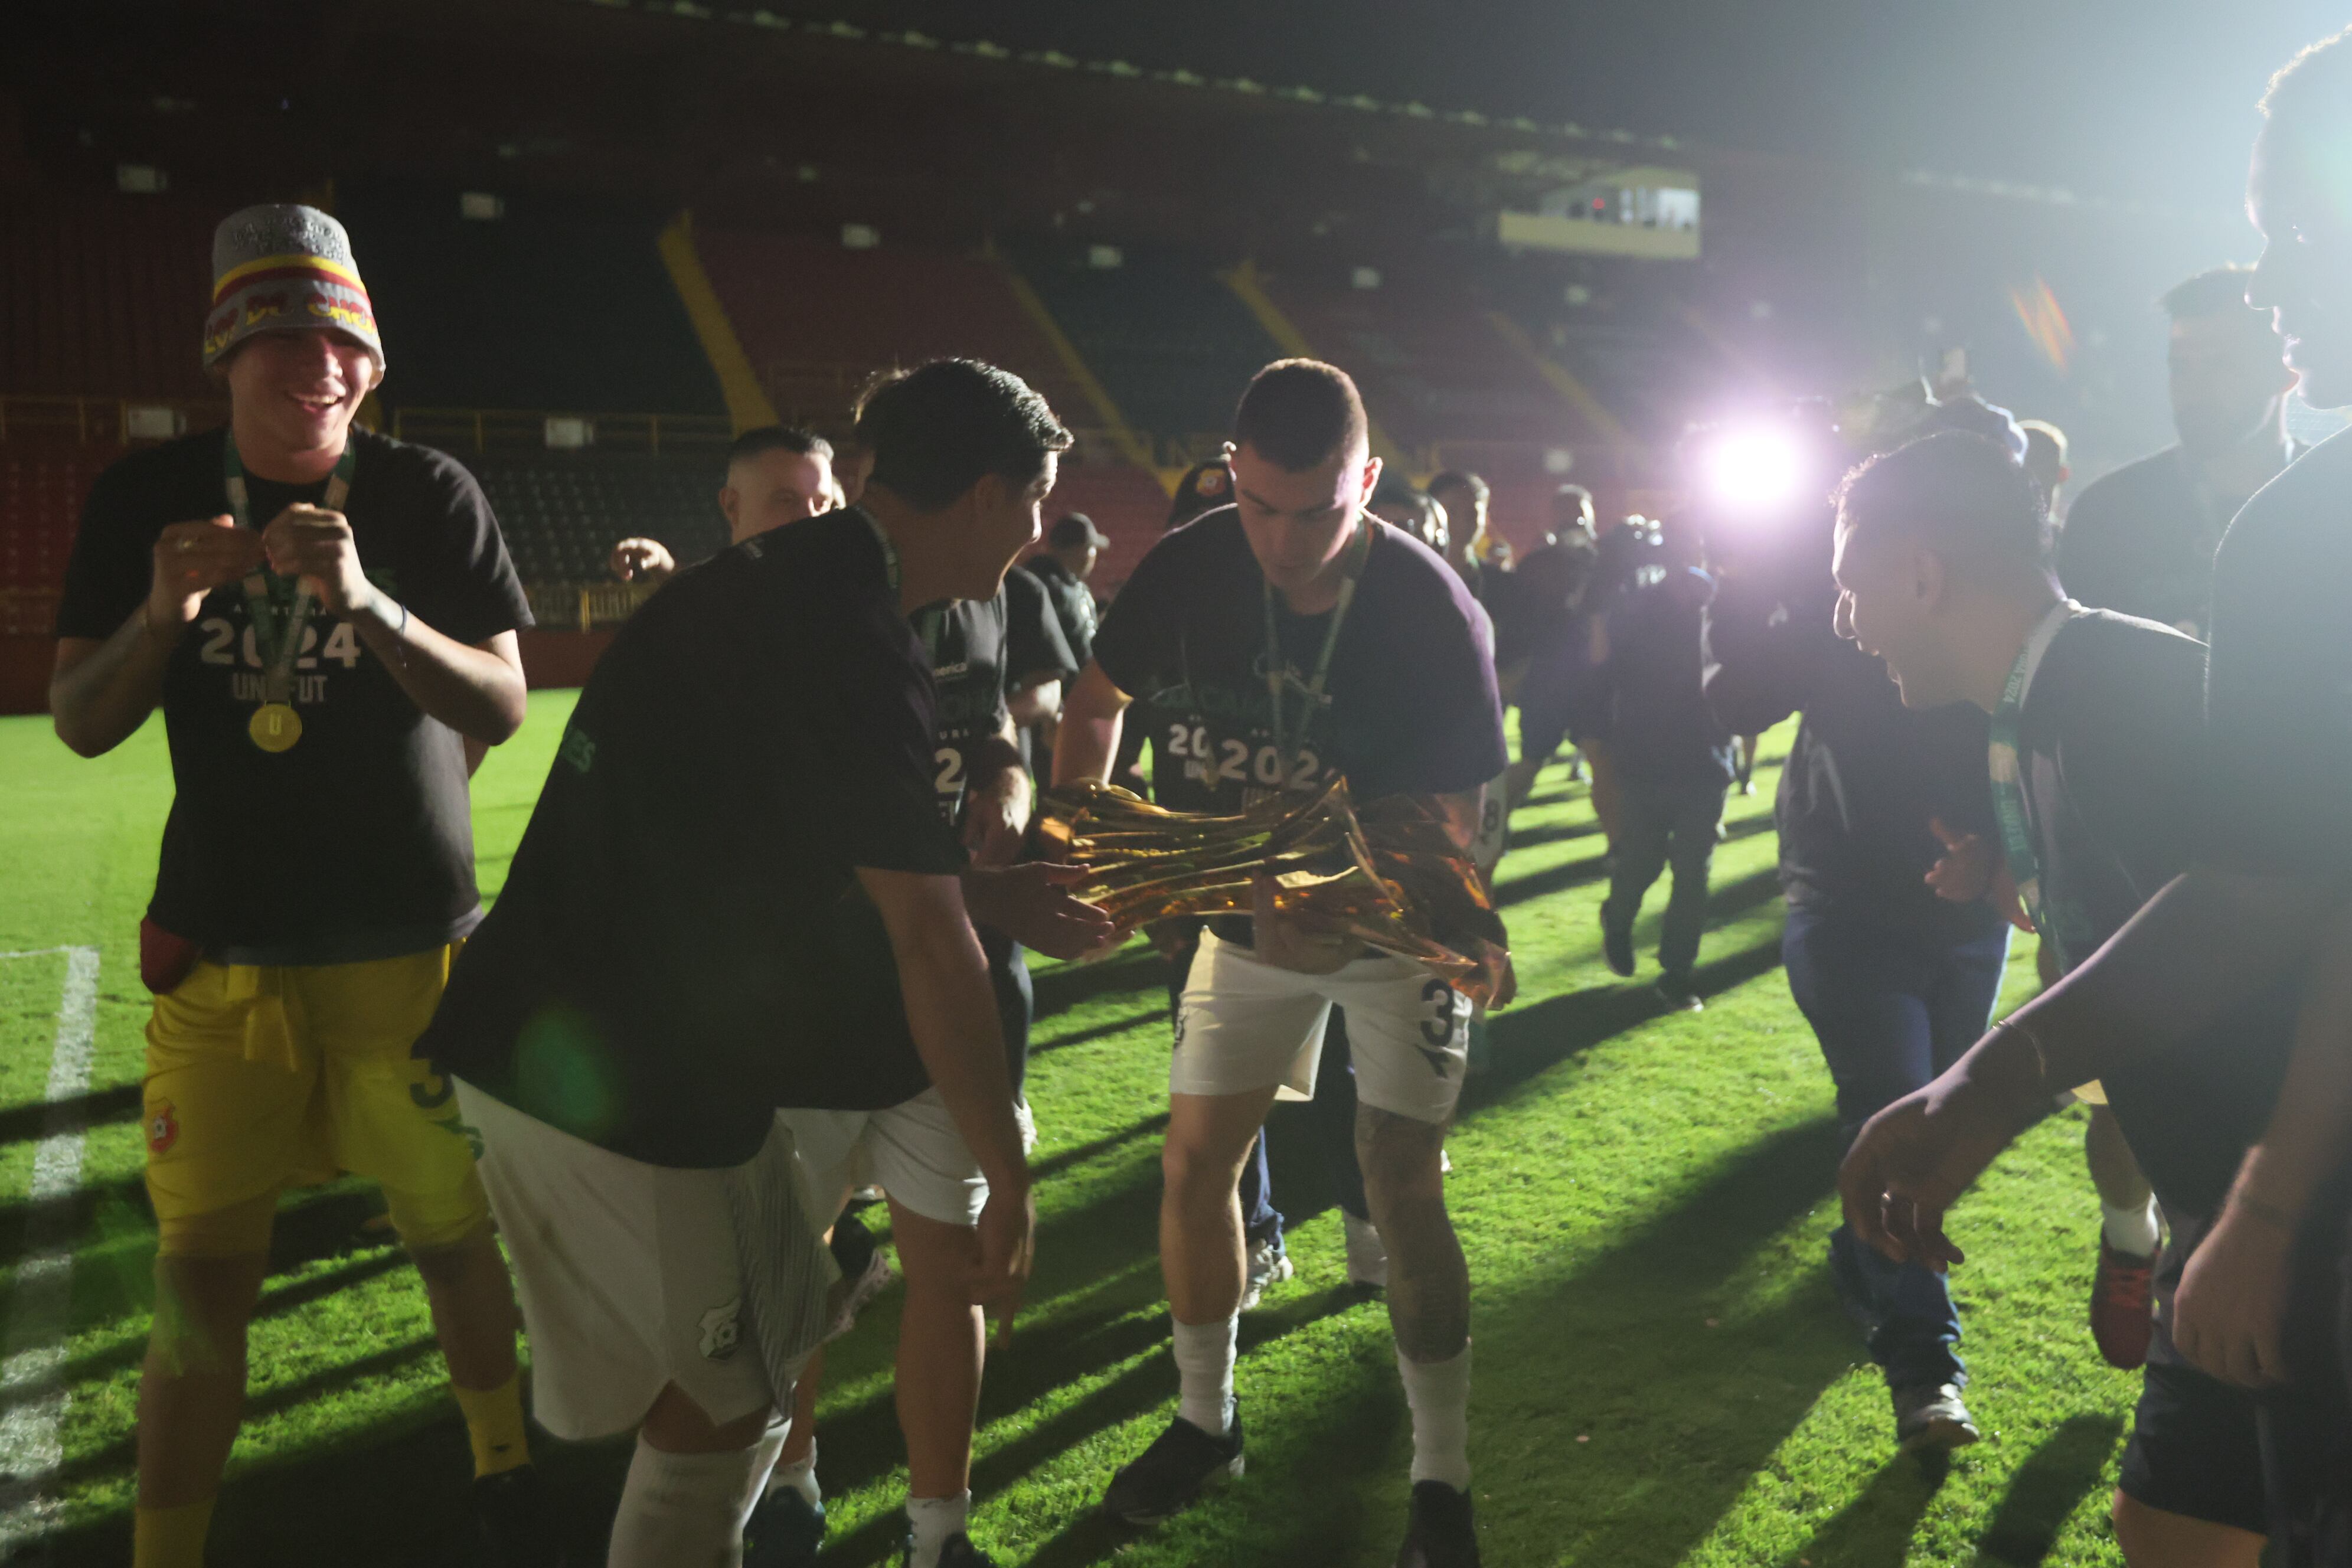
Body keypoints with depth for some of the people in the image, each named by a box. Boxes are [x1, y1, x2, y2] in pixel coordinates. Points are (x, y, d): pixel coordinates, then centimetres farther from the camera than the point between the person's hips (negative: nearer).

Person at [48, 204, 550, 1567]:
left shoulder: (428, 493, -4)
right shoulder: (148, 497, 2)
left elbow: (504, 709, -10)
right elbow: (80, 725, 3)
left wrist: (366, 603, -26)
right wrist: (162, 611, -17)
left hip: (411, 943, -1)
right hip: (222, 947, 1)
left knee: (459, 1236, 8)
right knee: (204, 1273, 0)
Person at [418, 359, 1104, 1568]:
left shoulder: (771, 587, 11)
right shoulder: (856, 643, -20)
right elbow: (928, 944, -19)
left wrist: (984, 891, 19)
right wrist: (1007, 1182, -12)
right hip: (615, 1085, -10)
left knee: (774, 1335, 21)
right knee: (714, 1415, 8)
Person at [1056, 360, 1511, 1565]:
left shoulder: (1433, 611, -26)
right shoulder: (1191, 568, -17)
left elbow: (1454, 824, -25)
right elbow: (1097, 702, -1)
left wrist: (1354, 912, -42)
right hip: (1248, 909, 4)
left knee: (1400, 1184, -9)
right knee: (1196, 1157, 5)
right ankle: (1205, 1421, 27)